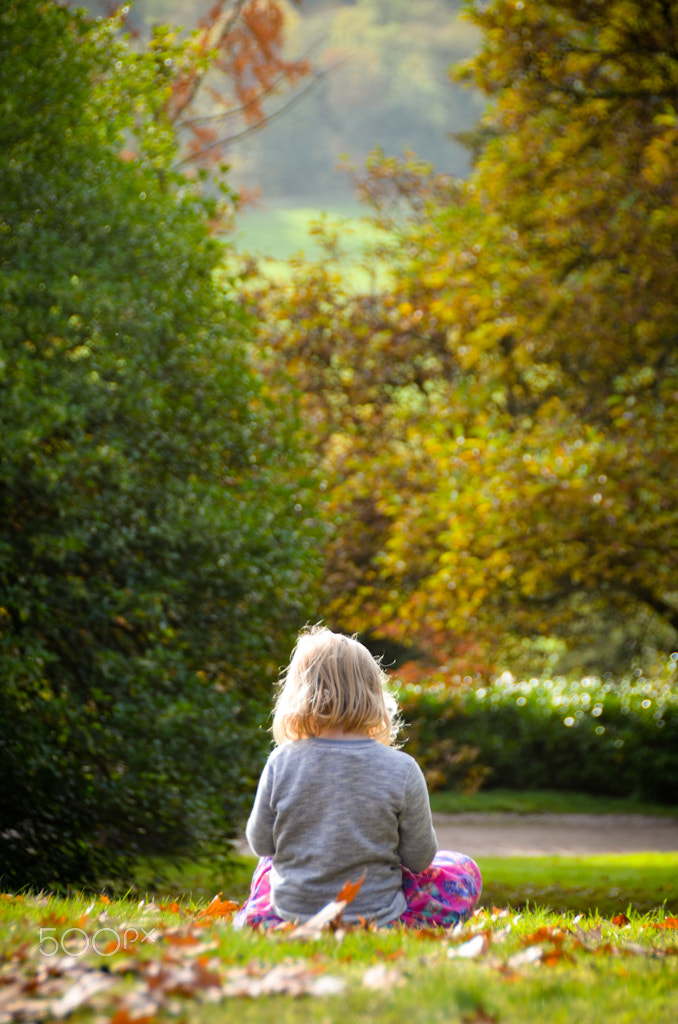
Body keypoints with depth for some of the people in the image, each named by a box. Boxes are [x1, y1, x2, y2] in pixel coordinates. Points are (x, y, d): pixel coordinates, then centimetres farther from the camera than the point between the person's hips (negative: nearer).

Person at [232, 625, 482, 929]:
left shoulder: (281, 763, -10)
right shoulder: (402, 770, -13)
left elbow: (260, 843, 2)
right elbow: (419, 859, -4)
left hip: (290, 916, 3)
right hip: (378, 921, -3)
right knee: (464, 871, 18)